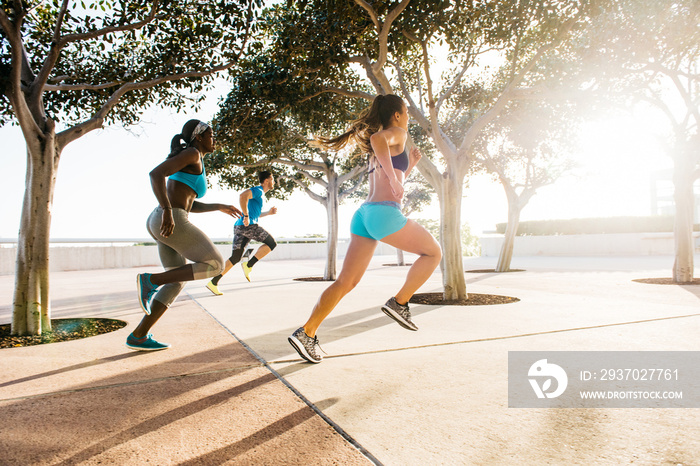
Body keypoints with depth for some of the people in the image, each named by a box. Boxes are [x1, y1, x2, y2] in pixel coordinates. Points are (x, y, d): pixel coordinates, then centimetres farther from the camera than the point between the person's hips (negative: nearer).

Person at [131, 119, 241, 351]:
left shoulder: (192, 164, 26)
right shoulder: (192, 154, -4)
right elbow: (156, 173, -19)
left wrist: (220, 207, 29)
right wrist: (167, 211, -26)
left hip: (164, 224, 10)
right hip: (172, 224, -10)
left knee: (178, 281, 17)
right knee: (215, 265, -1)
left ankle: (138, 336, 14)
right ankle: (151, 280, -9)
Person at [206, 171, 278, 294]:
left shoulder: (261, 195, 27)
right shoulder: (258, 190, -4)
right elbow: (243, 195, -23)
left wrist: (268, 213, 24)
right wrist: (246, 216, -22)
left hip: (239, 227, 9)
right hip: (248, 225, -9)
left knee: (235, 258, 8)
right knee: (271, 243, 1)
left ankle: (213, 283, 5)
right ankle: (248, 265, -7)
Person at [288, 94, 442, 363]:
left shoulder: (379, 151, 29)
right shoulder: (396, 133, 4)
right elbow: (377, 139, -22)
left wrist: (410, 164, 34)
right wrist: (394, 177, -17)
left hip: (364, 215, 8)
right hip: (385, 214, -8)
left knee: (346, 282, 5)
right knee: (433, 252, 11)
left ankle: (307, 332, -1)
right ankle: (399, 302, 5)